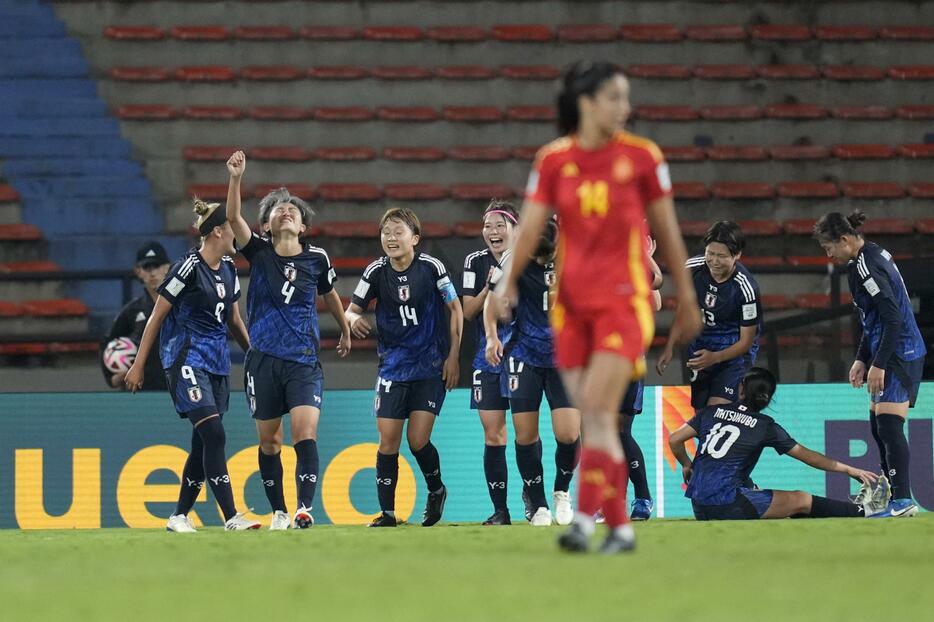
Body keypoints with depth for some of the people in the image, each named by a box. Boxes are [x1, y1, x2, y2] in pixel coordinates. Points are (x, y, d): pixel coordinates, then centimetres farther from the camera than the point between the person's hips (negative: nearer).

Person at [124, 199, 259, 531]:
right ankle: (231, 517, -18)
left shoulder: (228, 268, 10)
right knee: (214, 435, -16)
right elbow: (157, 316, -8)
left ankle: (179, 517, 15)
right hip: (186, 359, -8)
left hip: (217, 362, 8)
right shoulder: (189, 267, -13)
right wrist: (139, 365, -8)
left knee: (203, 443, 6)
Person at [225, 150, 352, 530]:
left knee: (305, 434, -16)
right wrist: (236, 178, -29)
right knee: (269, 440, 8)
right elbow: (233, 217, -15)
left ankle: (304, 509, -20)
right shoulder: (259, 252, 0)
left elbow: (330, 296, 21)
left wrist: (345, 331, 33)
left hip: (304, 362, -1)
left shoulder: (316, 259, 2)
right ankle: (278, 512, 19)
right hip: (263, 359, 1)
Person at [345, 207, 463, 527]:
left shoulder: (431, 267, -10)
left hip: (431, 366, -3)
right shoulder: (376, 272, -4)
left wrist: (453, 356, -2)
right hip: (393, 366, 3)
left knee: (417, 440, -9)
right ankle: (387, 513, 5)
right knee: (388, 441, -4)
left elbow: (456, 308, 0)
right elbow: (351, 309, 1)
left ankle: (436, 490, 19)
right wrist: (354, 319, -24)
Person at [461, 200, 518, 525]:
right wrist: (489, 288, -16)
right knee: (493, 435, -1)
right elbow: (468, 312, 0)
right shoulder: (476, 262, 2)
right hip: (488, 358, 1)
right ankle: (500, 510, 4)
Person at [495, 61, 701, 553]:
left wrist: (686, 298, 11)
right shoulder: (553, 159, 3)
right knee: (591, 419, 5)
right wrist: (510, 283, -15)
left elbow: (668, 231, 7)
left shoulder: (642, 157, -1)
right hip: (571, 302, 3)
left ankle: (585, 518, -21)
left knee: (597, 409, -17)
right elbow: (530, 226, -1)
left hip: (624, 300, -3)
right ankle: (620, 526, 14)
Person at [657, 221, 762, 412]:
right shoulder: (693, 268, -11)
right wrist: (669, 348, 2)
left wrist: (714, 358, -29)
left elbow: (746, 340, -16)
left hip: (734, 349, -5)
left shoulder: (745, 288, -25)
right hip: (700, 344, 6)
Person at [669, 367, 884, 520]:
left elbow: (674, 439, 6)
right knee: (802, 500, 6)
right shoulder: (765, 426, 2)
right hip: (727, 503, -5)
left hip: (699, 507, 5)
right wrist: (848, 470, 15)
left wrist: (687, 465, 24)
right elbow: (806, 455, 7)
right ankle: (862, 510, 13)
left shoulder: (713, 411, 10)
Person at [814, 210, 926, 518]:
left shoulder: (864, 267, -18)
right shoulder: (873, 255, 14)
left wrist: (878, 364, -22)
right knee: (878, 424, 15)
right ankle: (890, 496, 20)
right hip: (897, 354, 11)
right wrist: (862, 359, 20)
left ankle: (903, 501, -17)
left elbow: (893, 317, -24)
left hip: (899, 354, -11)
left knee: (888, 425, -14)